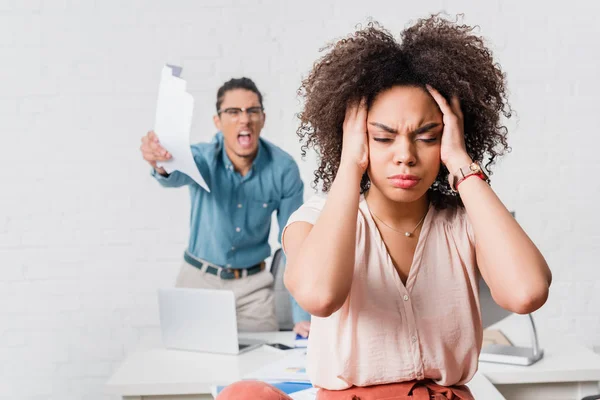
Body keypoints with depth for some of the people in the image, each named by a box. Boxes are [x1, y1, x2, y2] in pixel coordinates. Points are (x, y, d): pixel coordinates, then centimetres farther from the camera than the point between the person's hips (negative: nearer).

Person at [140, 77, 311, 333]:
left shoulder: (284, 169, -15)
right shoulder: (203, 158, -17)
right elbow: (176, 175, -41)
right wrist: (160, 162, -66)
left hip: (253, 284, 0)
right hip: (198, 277, 0)